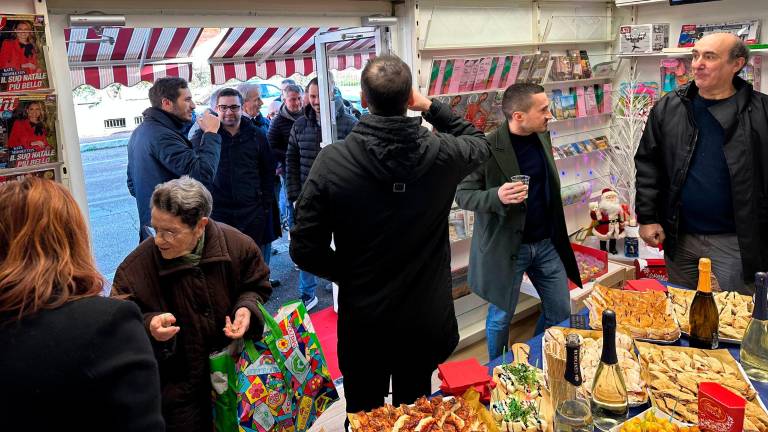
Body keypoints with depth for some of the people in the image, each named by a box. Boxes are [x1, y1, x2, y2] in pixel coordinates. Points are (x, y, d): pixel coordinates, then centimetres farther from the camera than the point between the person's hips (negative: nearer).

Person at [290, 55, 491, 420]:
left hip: (362, 323, -1)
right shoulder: (441, 154, -14)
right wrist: (431, 107, 11)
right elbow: (479, 143, 12)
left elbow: (305, 250, -14)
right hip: (425, 322, 2)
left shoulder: (332, 161, -18)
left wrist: (351, 275, 2)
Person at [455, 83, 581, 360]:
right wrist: (497, 196, -33)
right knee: (501, 316, 9)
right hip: (505, 246, -6)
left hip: (546, 243, 6)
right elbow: (462, 195, -13)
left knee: (560, 311, 14)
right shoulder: (487, 148, -19)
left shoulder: (542, 137, 2)